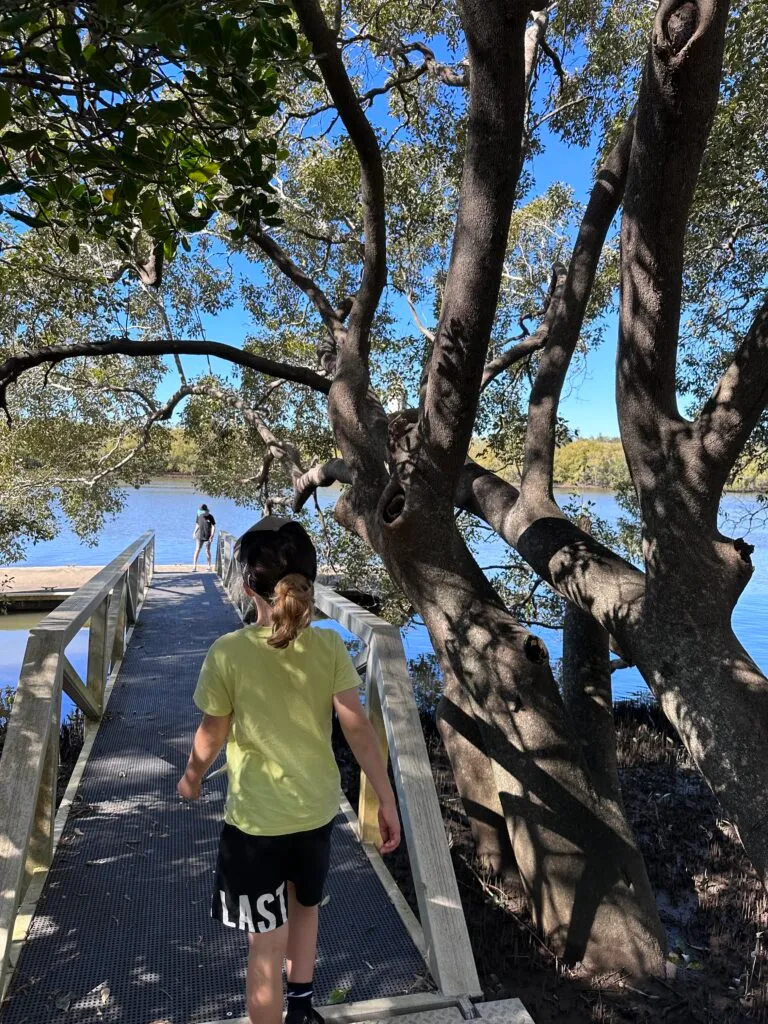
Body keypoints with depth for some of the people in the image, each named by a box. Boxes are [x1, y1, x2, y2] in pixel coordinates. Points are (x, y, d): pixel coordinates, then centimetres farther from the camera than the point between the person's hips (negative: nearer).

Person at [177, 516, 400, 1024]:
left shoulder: (229, 652, -19)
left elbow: (213, 735, -7)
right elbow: (359, 729, -12)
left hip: (256, 819, -4)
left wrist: (192, 777, 13)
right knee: (305, 904, 30)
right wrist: (387, 801, -4)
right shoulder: (329, 646, -13)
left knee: (267, 945, 13)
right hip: (317, 810, 4)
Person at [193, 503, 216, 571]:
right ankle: (194, 566, -12)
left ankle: (209, 566, 17)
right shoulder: (199, 516, 2)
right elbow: (197, 525, 14)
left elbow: (213, 527, -7)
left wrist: (212, 536, -15)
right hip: (200, 536, 2)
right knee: (197, 550, -8)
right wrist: (195, 532, 5)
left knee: (207, 551, 4)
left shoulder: (210, 517, -8)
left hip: (207, 537, -2)